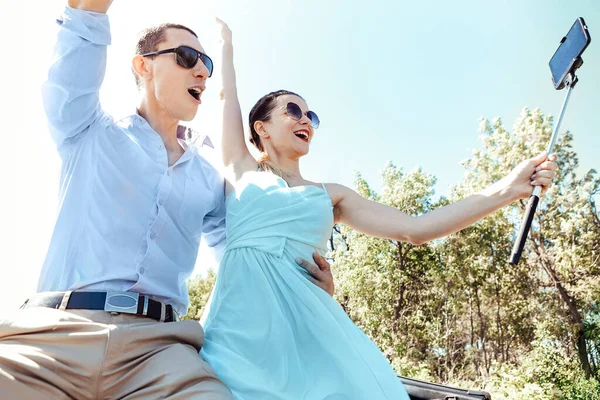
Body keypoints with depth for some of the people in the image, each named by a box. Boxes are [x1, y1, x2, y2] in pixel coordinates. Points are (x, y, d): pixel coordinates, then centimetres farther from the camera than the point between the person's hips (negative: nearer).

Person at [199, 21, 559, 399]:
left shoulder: (329, 195, 17)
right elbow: (228, 98, 17)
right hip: (245, 320, -1)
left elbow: (414, 229, 7)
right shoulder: (243, 171, 15)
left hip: (307, 320, 2)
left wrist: (508, 189, 2)